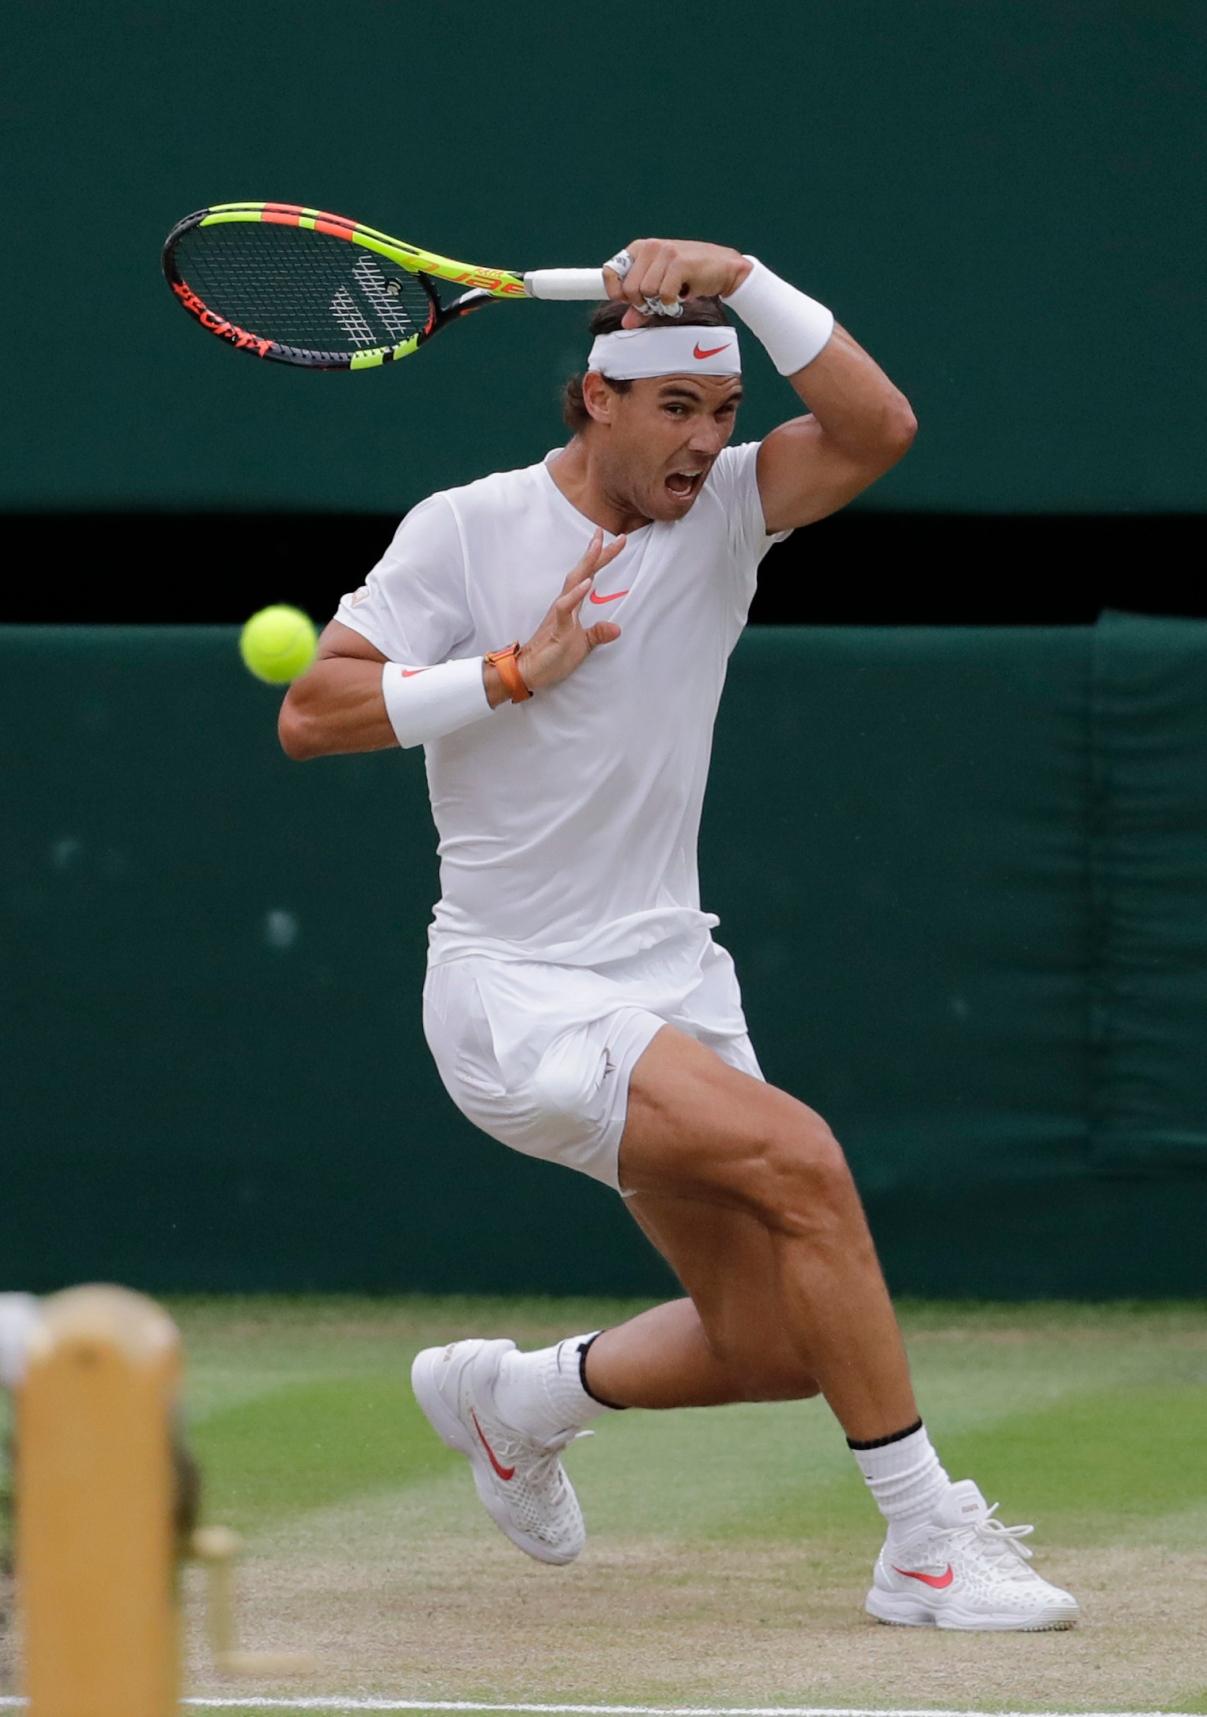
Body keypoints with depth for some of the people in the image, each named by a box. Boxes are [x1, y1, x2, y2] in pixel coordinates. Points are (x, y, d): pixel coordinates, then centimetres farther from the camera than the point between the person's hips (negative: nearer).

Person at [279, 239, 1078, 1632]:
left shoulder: (720, 513, 3)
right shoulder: (466, 531, -6)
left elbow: (879, 430, -15)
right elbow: (310, 715, -10)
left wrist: (742, 279, -22)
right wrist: (513, 670, -17)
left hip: (671, 982, 6)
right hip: (517, 996, -6)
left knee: (773, 1346, 4)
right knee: (800, 1160, -26)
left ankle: (513, 1398, 33)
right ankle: (925, 1545, -21)